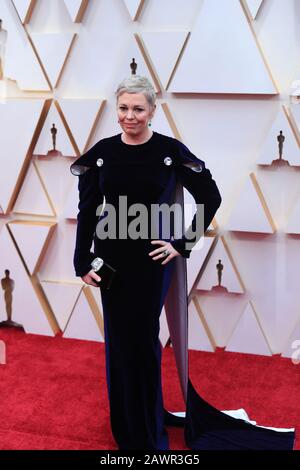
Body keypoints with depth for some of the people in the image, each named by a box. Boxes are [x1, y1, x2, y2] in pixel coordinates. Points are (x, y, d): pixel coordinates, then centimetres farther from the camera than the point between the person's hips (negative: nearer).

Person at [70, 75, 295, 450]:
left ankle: (150, 427, 24)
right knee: (118, 337, 11)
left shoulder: (170, 150, -8)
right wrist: (83, 262, -3)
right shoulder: (101, 152, -1)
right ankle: (125, 424, 32)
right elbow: (87, 210, 2)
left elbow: (211, 198, -4)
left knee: (143, 338, 4)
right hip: (112, 257, 3)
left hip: (153, 256, -3)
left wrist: (183, 244, -8)